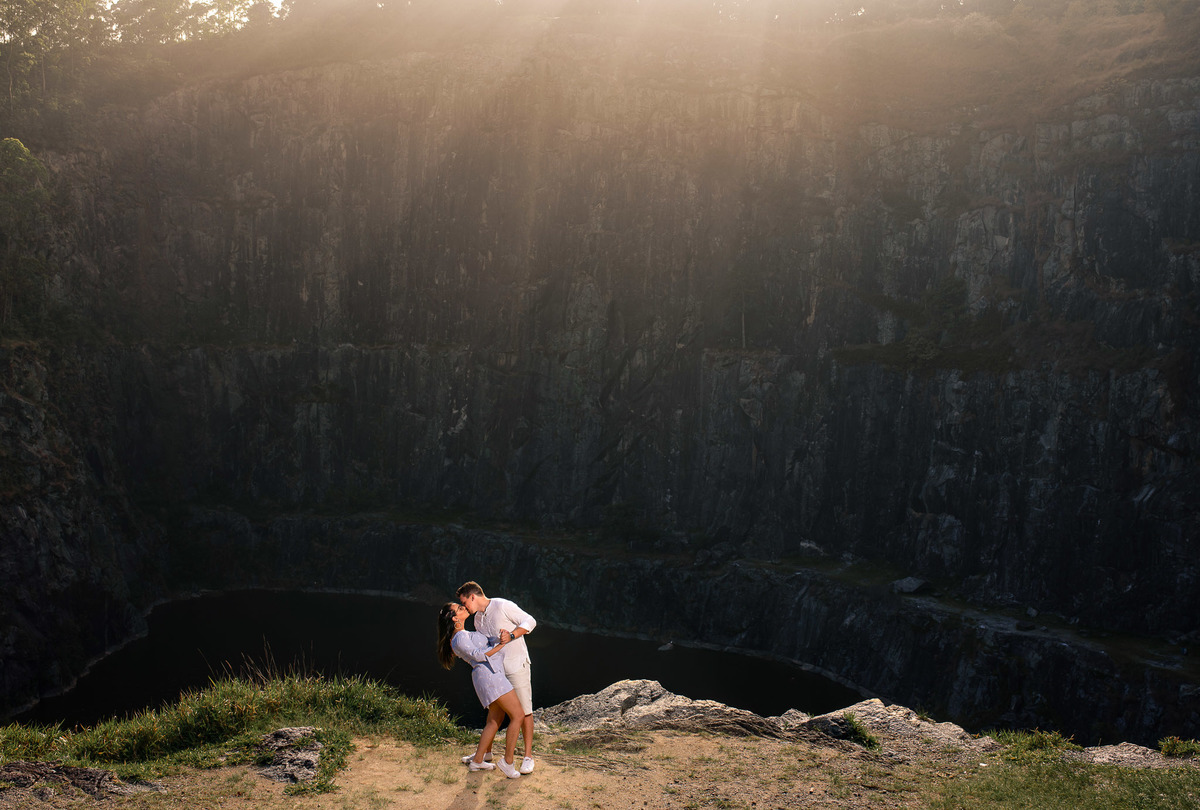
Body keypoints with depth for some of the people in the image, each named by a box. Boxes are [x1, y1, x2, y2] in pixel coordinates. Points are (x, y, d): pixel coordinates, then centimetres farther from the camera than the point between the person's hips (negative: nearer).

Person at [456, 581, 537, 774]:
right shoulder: (478, 620, 11)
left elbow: (530, 622, -13)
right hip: (495, 669, 7)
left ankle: (528, 756, 7)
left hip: (517, 667, -7)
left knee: (524, 711, -2)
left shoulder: (503, 606, -13)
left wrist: (511, 635, -24)